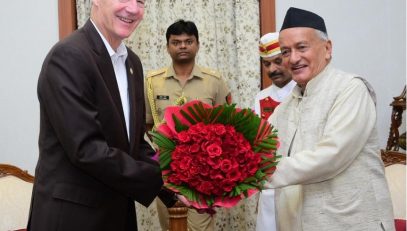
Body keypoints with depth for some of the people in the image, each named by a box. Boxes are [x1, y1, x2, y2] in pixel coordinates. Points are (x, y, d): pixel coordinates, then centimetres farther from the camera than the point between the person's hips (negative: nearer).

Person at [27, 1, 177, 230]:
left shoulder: (131, 61, 8)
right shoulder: (68, 56, -17)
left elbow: (134, 142, 10)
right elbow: (86, 149, -23)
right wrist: (160, 179, -20)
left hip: (119, 211, 8)